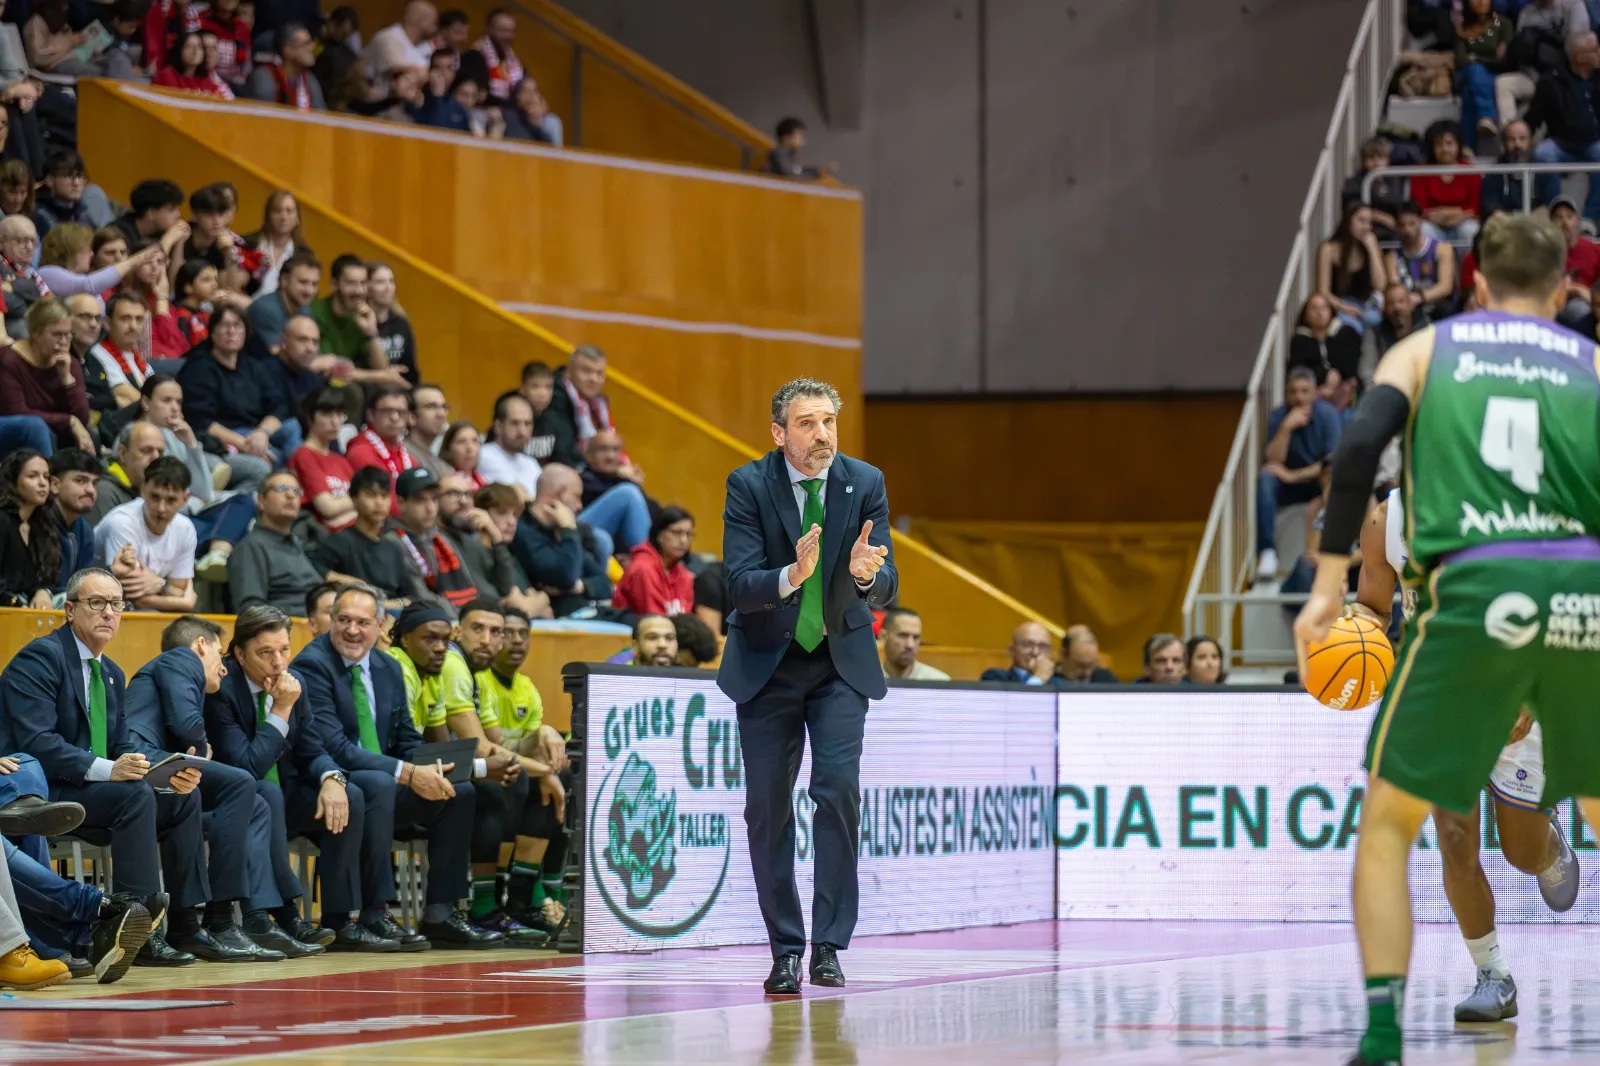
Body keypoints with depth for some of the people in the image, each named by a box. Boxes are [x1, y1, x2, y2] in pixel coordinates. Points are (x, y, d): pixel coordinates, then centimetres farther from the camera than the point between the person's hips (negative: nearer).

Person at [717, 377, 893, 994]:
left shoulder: (865, 484, -7)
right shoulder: (748, 485, -12)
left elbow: (885, 590, -9)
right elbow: (739, 585, -19)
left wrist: (865, 573, -33)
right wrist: (791, 576, -39)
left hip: (841, 660, 0)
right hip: (767, 662, 0)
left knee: (838, 788, -16)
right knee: (768, 805, 0)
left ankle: (829, 945, -12)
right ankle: (785, 951, 10)